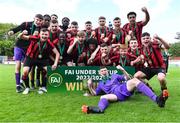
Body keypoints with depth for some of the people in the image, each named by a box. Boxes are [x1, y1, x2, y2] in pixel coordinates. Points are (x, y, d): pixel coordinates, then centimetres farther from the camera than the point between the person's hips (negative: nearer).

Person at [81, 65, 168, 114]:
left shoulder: (114, 76, 29)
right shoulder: (100, 84, 30)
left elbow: (128, 78, 20)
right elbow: (94, 94, 28)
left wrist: (122, 70, 2)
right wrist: (89, 86, 10)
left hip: (124, 89, 0)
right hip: (116, 95, 0)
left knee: (134, 80, -29)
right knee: (103, 97, -31)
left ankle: (156, 99, -44)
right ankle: (99, 109, -68)